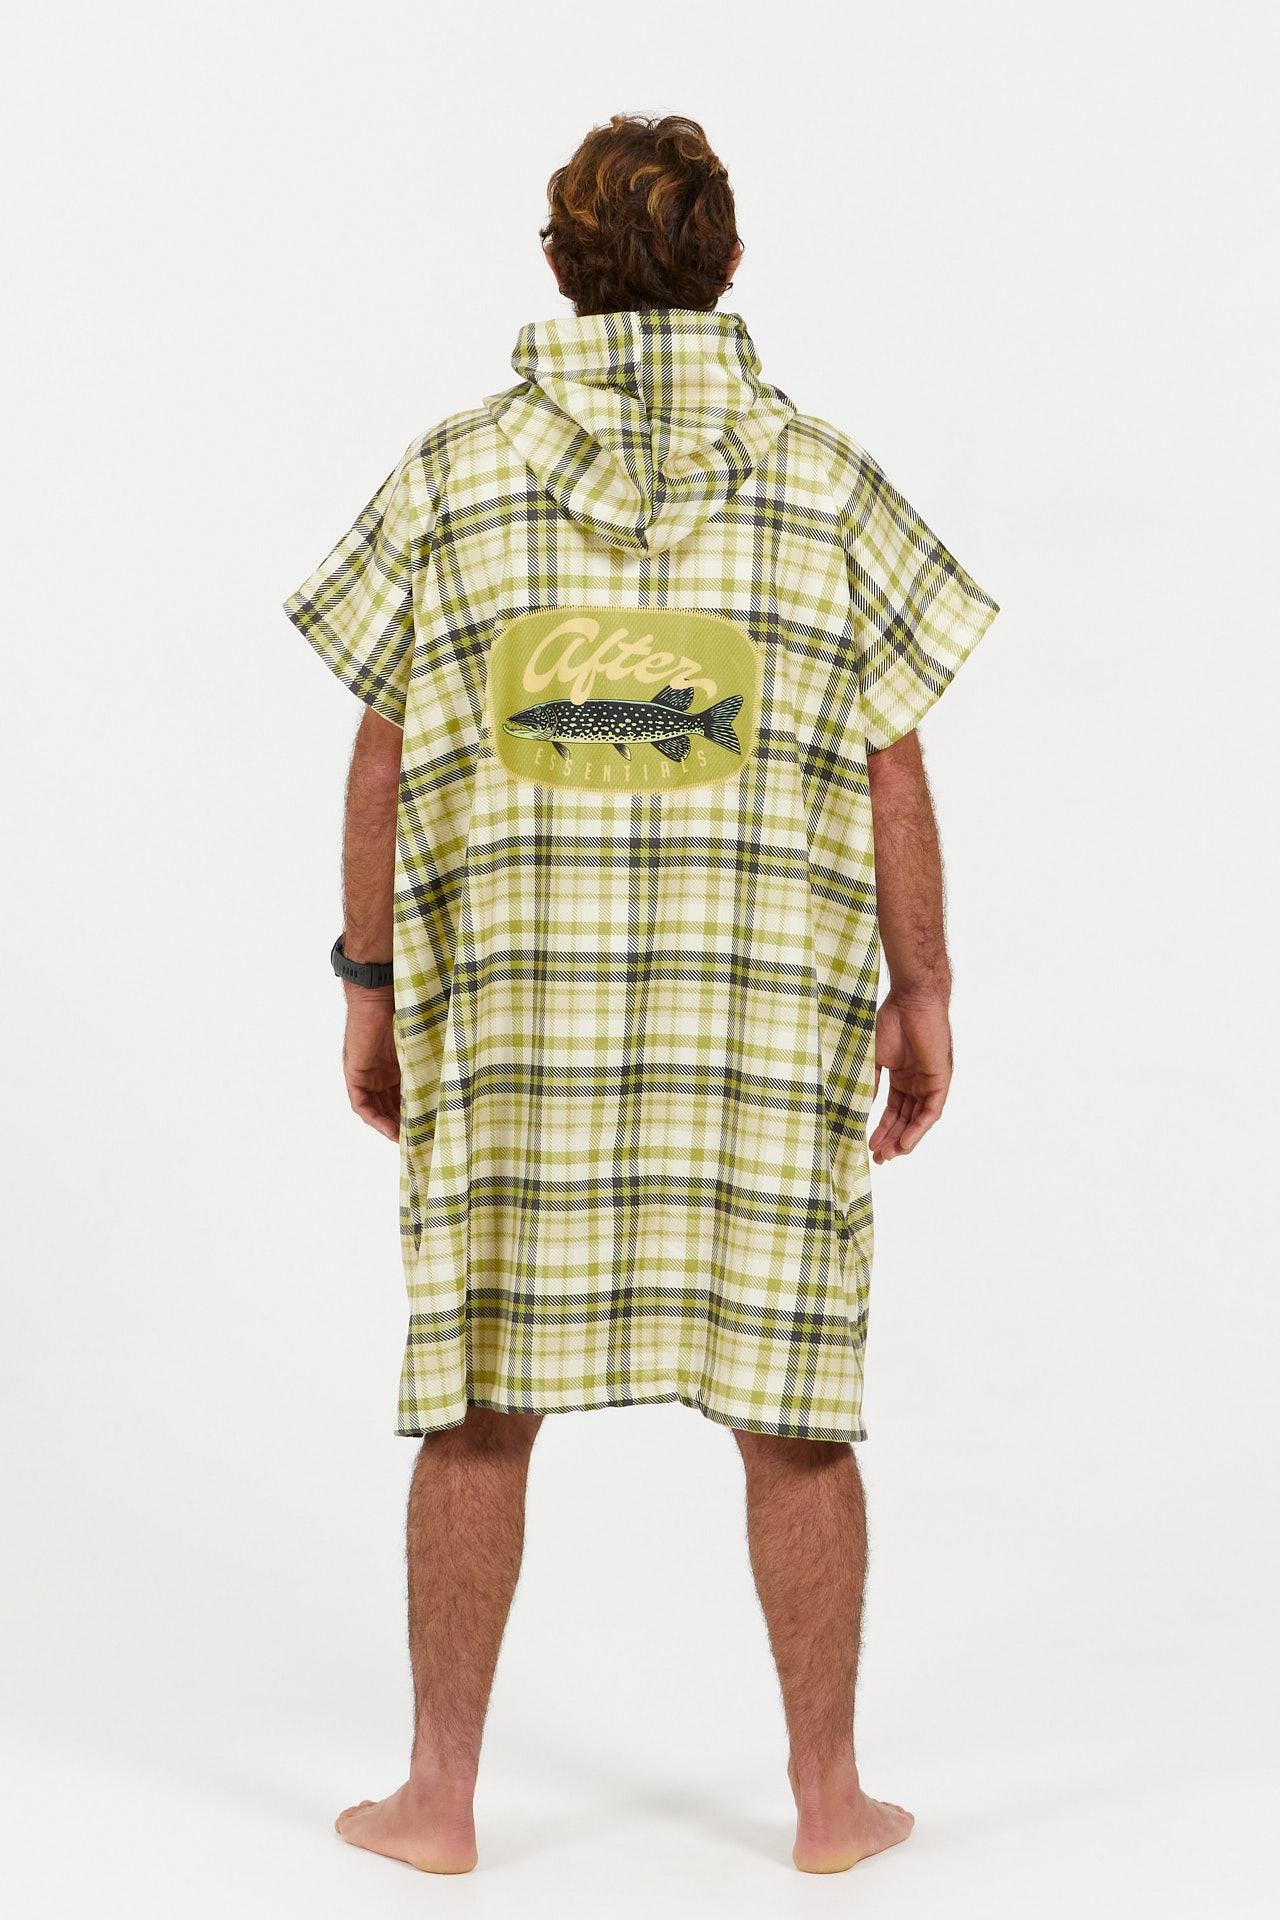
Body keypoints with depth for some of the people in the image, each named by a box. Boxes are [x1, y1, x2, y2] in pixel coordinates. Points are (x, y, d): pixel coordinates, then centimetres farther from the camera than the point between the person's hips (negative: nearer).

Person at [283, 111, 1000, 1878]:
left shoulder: (451, 477, 1)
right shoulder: (823, 480, 0)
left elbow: (384, 758, 2)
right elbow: (893, 772, -1)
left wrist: (372, 988, 9)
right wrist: (920, 998, 6)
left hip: (512, 1003, 1)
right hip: (765, 1007, 0)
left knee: (482, 1399, 8)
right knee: (791, 1402, 8)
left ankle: (441, 1797, 14)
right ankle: (829, 1797, 16)